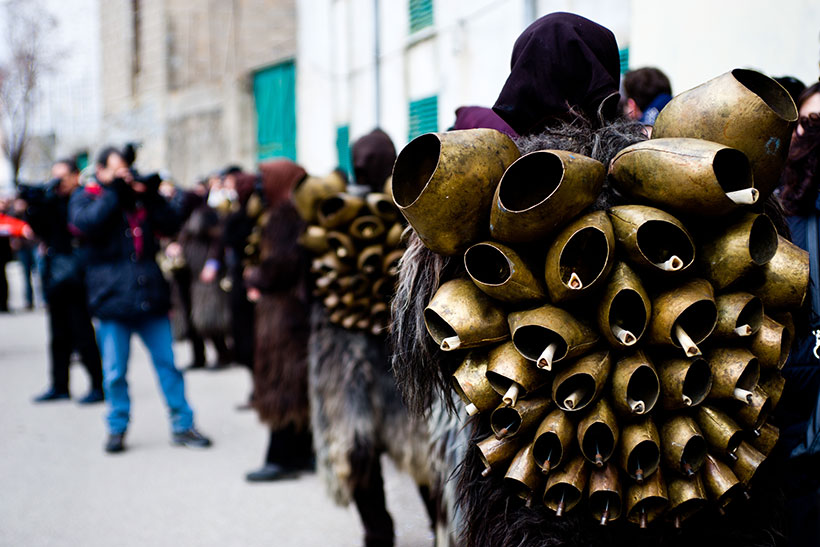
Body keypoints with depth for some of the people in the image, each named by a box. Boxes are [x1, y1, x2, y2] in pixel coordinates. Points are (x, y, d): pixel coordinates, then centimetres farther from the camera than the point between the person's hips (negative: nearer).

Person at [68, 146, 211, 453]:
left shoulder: (139, 197, 15)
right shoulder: (85, 199, 5)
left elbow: (170, 225, 7)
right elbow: (87, 223, -17)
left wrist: (149, 195, -3)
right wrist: (113, 191, -11)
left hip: (150, 297, 3)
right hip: (112, 298, -3)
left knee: (167, 363, 5)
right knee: (115, 371, 2)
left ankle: (182, 426, 13)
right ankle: (117, 428, 17)